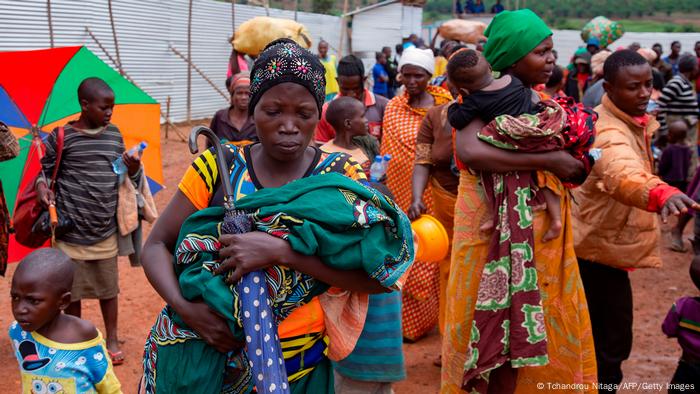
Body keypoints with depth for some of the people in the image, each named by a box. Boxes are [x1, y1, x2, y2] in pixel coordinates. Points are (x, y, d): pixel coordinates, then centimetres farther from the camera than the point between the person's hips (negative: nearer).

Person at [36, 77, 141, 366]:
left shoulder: (114, 135, 4)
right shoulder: (61, 137, -8)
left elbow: (126, 180, 11)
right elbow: (43, 168, 2)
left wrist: (133, 168, -11)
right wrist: (41, 186, -18)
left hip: (105, 231, 3)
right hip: (70, 231, -3)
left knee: (108, 288, 14)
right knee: (72, 290, 11)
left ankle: (112, 339, 29)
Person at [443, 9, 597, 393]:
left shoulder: (539, 100, 8)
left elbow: (560, 151, 19)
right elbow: (470, 151, -34)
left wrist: (574, 158, -4)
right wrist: (549, 160, -29)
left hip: (541, 234, 8)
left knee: (543, 327, 14)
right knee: (495, 330, 3)